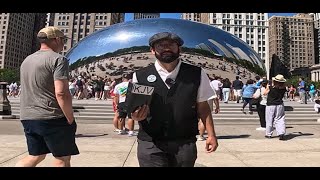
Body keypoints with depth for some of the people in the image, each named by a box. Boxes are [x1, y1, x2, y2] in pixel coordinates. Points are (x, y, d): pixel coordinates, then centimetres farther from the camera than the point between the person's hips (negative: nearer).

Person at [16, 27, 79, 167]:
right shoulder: (58, 59, -11)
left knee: (35, 157, 20)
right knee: (62, 158, 5)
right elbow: (61, 93, -21)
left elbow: (28, 90, 21)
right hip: (52, 119, -8)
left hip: (27, 118, 8)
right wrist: (71, 120, -13)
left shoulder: (27, 60, 15)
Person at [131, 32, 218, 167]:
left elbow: (202, 106, 6)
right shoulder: (140, 77, -1)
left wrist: (211, 134, 2)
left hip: (185, 144, 1)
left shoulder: (197, 74, 0)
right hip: (150, 144, 0)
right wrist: (136, 115, -17)